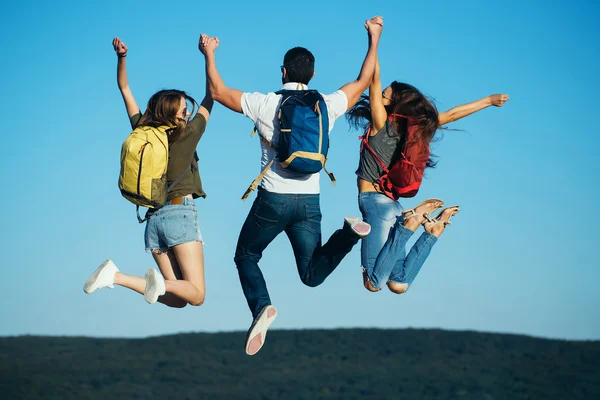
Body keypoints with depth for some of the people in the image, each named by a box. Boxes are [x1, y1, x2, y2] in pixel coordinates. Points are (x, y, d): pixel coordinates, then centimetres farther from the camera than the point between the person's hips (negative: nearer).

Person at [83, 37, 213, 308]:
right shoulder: (187, 134, -1)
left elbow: (124, 89, 20)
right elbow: (210, 99, 12)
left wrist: (121, 57, 13)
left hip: (153, 219, 6)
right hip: (180, 214, -6)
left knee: (176, 300, 4)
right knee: (196, 295, -9)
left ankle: (115, 276, -14)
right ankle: (161, 283, -39)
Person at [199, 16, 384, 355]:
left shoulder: (265, 104, -5)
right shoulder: (327, 106, 1)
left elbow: (218, 92, 6)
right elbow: (363, 82, 17)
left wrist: (209, 55, 20)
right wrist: (374, 39, 26)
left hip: (272, 200, -2)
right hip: (309, 202, 2)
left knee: (246, 257, 18)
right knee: (313, 274, 9)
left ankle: (261, 305, -11)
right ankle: (347, 234, -21)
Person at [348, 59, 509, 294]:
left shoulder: (382, 123, -8)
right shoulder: (410, 128, 8)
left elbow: (374, 80, -10)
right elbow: (450, 115, 14)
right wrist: (488, 101, 25)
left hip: (375, 202, -7)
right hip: (391, 206, 8)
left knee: (373, 283, -14)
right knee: (399, 285, 11)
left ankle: (412, 222, -17)